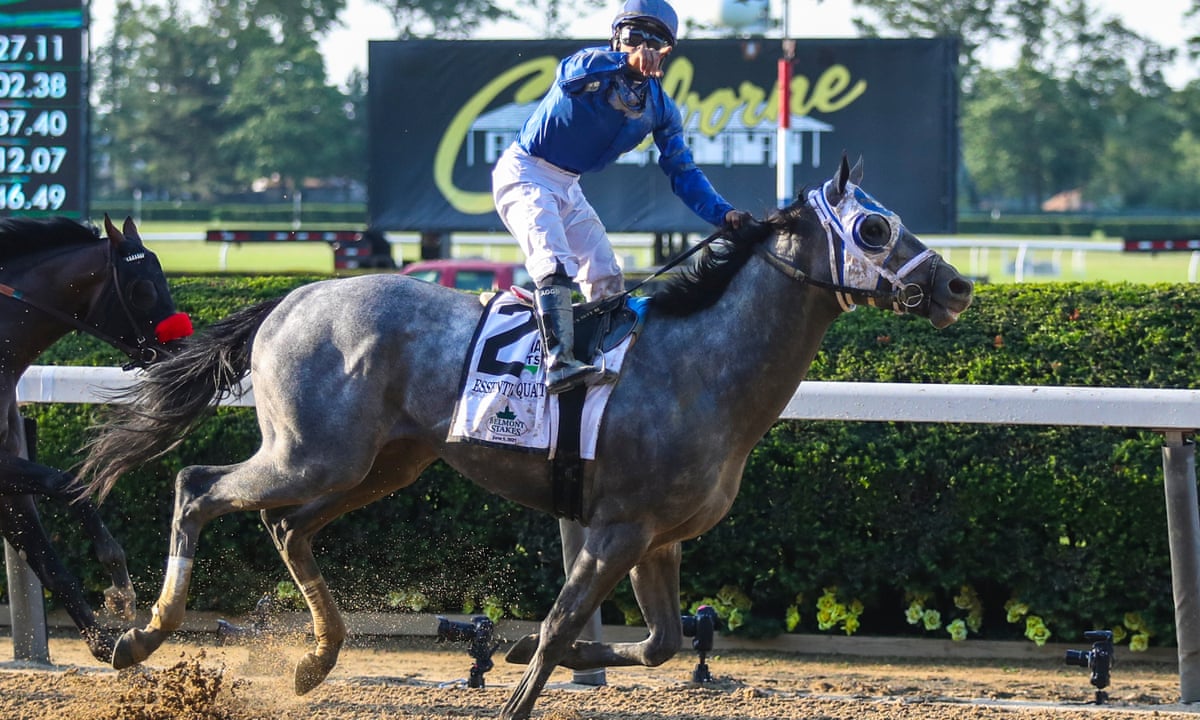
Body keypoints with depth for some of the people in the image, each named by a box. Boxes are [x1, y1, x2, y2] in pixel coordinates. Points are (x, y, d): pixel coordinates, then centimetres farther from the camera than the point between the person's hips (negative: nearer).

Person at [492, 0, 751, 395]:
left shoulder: (660, 108, 2)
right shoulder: (596, 65, -18)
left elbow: (682, 172, 4)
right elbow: (572, 74, -44)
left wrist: (723, 213, -13)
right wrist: (625, 61, -64)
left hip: (567, 187, 8)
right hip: (523, 173, -8)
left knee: (606, 278, 11)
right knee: (554, 265, -25)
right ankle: (558, 364, -36)